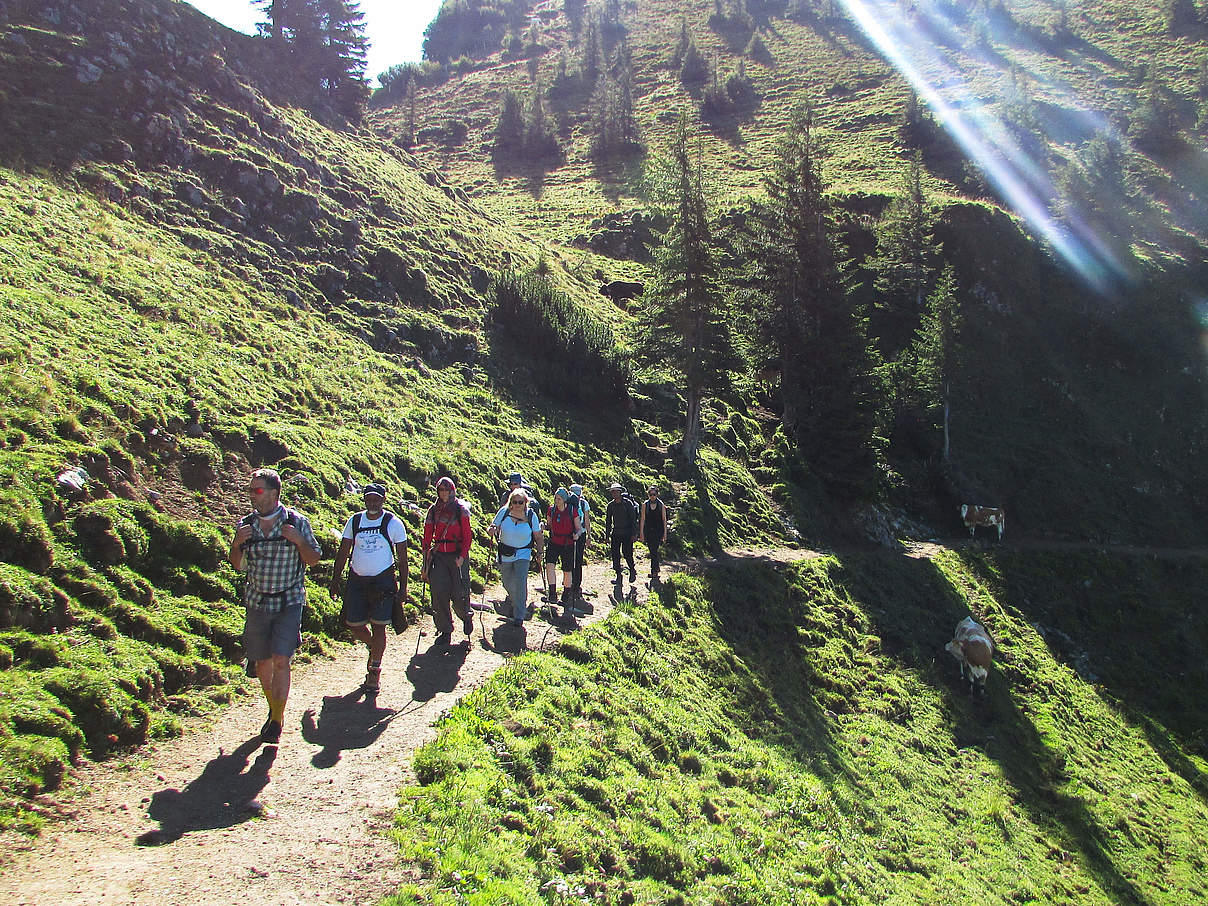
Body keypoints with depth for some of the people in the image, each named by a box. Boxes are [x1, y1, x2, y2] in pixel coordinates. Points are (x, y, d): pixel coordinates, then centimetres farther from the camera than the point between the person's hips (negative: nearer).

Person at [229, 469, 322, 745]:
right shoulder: (246, 524, 4)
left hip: (289, 603, -4)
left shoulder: (297, 522, -5)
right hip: (257, 603, 4)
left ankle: (277, 721, -1)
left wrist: (299, 541, -19)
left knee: (280, 661, -12)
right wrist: (236, 544, -9)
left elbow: (313, 560, -1)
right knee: (262, 662, 11)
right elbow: (237, 565, 11)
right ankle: (273, 708, 33)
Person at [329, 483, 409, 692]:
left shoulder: (393, 523, -3)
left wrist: (403, 586, -5)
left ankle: (374, 670, 10)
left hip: (382, 581, -3)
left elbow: (402, 557, -1)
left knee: (378, 627, -3)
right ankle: (373, 647, 38)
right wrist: (335, 579, 5)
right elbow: (343, 552, 11)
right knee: (354, 625, 6)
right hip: (356, 580, 4)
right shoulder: (354, 521, 5)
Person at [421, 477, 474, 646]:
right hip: (438, 555, 3)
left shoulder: (461, 508, -1)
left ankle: (466, 616, 29)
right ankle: (445, 631, 6)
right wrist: (425, 564, 9)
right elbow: (427, 536, 12)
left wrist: (462, 556, -15)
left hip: (457, 555, -3)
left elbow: (467, 535, -3)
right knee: (439, 593, -6)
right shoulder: (433, 510, 9)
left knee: (459, 594, -4)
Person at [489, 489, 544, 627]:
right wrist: (492, 530, -23)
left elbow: (539, 536, 4)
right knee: (507, 583, 12)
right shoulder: (504, 512, -7)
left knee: (520, 582, -15)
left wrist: (539, 552, -4)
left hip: (523, 553, -2)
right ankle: (514, 601, 46)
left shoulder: (531, 516, -7)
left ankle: (519, 616, -7)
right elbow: (493, 528, 0)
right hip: (505, 553, 2)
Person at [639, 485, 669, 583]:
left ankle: (654, 572, -11)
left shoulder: (661, 505, 0)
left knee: (654, 551, -13)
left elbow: (664, 519, 2)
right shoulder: (645, 505, 3)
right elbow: (642, 519, 3)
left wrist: (665, 533, -1)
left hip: (658, 531, -3)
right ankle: (656, 569, 28)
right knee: (652, 551, 11)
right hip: (648, 531, 3)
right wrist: (641, 533, -1)